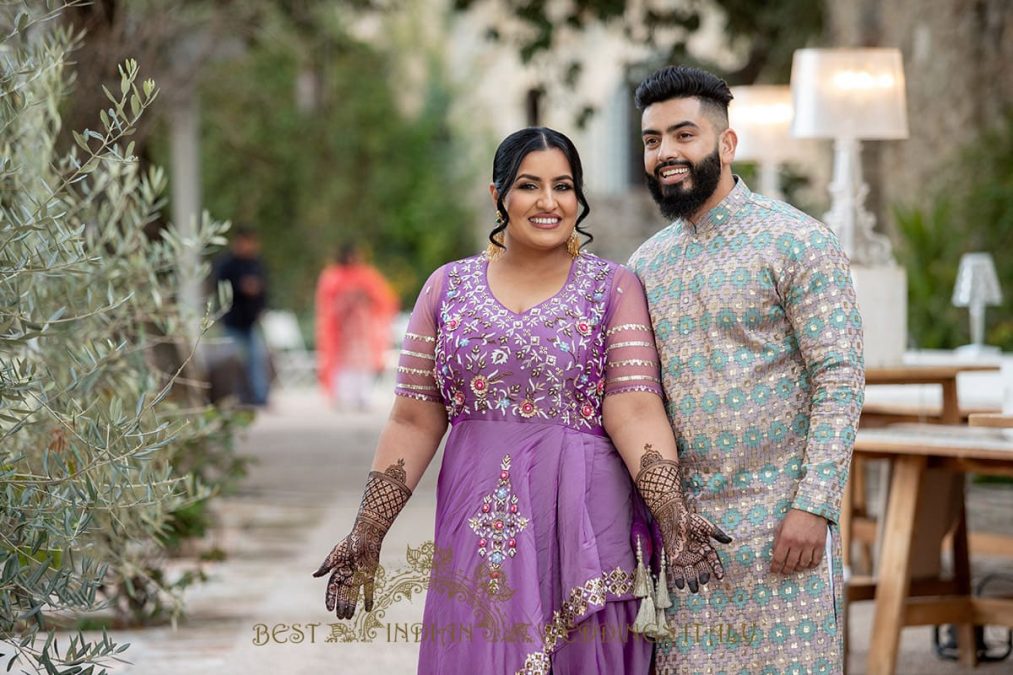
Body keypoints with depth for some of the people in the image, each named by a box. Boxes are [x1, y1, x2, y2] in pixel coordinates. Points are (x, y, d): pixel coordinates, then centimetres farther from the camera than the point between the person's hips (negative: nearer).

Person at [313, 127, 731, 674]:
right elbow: (415, 422, 7)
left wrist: (672, 514, -21)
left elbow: (634, 410, -8)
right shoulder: (449, 288, 9)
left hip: (583, 523, -2)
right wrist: (368, 533, 1)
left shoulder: (613, 289, 3)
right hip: (480, 526, 2)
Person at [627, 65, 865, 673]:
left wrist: (814, 506, -17)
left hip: (780, 520, -5)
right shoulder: (646, 265, 13)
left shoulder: (798, 242, -5)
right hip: (683, 519, 5)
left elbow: (841, 380, -10)